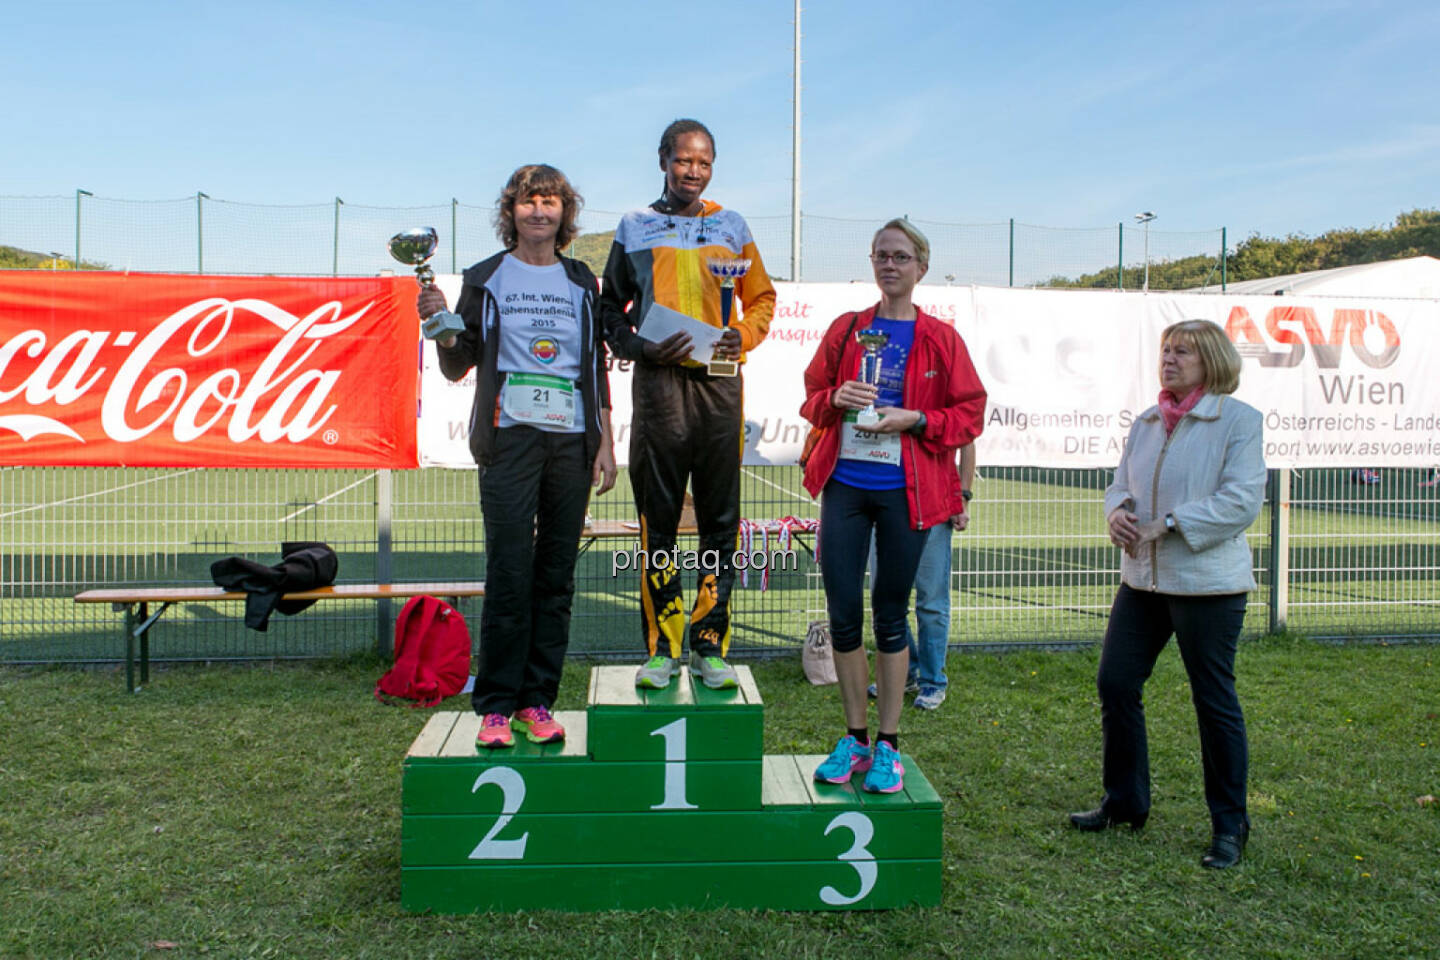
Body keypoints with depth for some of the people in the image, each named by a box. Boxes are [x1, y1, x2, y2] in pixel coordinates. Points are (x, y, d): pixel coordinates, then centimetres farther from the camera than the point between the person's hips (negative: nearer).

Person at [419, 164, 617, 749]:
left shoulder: (581, 282, 16)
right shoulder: (486, 279, 10)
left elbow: (597, 368, 16)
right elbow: (457, 367, 10)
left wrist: (605, 443, 9)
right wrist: (439, 325, -9)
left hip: (572, 439, 3)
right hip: (510, 437, -2)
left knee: (557, 575, 2)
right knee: (509, 572, -8)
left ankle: (537, 701, 10)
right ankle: (495, 706, 0)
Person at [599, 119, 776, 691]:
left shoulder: (731, 226, 14)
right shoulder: (635, 229, 11)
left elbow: (762, 297, 18)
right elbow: (610, 309, 12)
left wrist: (743, 336, -2)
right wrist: (642, 347, -6)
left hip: (719, 383, 1)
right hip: (658, 383, -1)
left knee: (720, 520, 2)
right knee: (658, 520, 0)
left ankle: (710, 645, 10)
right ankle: (661, 648, 8)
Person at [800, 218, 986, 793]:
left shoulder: (941, 339, 2)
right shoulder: (846, 330, 9)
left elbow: (969, 414, 1)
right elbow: (812, 395, 13)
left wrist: (914, 418, -14)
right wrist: (837, 398, -9)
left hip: (904, 491, -2)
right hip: (845, 486, 2)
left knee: (890, 615, 5)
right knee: (843, 611, 2)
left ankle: (888, 746, 17)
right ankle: (854, 739, 19)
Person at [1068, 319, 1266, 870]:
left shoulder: (1239, 419, -7)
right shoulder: (1146, 423, 11)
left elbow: (1242, 500, -15)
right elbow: (1121, 484, 16)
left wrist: (1169, 524, -20)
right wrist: (1117, 512, -8)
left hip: (1207, 582, -6)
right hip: (1142, 578, 6)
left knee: (1214, 700, 3)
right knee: (1115, 683, 6)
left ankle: (1230, 825, 20)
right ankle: (1124, 803, 25)